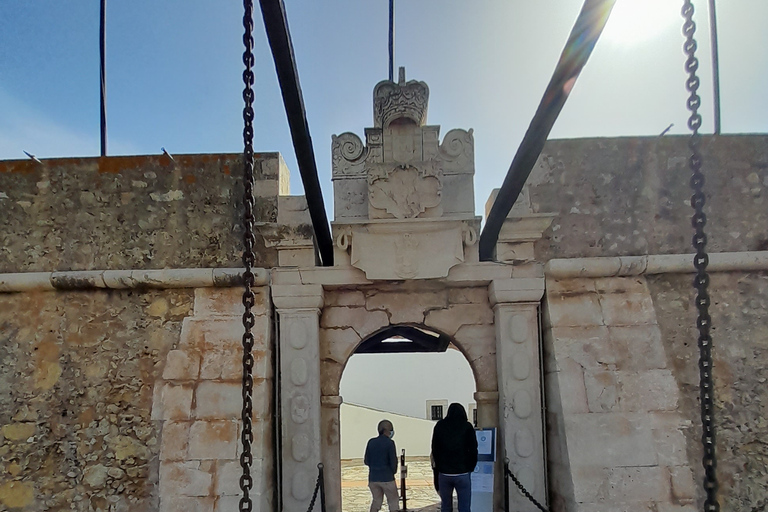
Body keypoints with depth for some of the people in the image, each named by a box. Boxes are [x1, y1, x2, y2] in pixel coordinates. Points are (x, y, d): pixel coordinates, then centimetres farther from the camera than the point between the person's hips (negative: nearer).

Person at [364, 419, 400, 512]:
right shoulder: (389, 443, -11)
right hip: (387, 478, -5)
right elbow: (393, 461, -10)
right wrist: (393, 471, 9)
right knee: (393, 502, 8)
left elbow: (366, 461, 5)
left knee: (376, 500, 16)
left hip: (373, 477, 5)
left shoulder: (371, 442, 3)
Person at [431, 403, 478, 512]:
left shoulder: (439, 426, 4)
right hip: (462, 473, -2)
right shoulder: (467, 427, -2)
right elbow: (473, 450, -3)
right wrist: (470, 468, 9)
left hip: (444, 473, 2)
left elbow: (434, 450, 9)